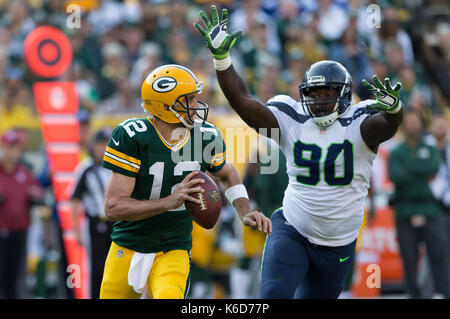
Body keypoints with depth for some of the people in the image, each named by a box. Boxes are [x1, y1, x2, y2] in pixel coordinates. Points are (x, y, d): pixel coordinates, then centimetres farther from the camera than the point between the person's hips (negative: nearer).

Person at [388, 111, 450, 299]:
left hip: (430, 211, 1)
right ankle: (414, 295, 4)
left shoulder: (430, 150, 15)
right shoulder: (396, 153, 9)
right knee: (409, 257, -3)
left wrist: (409, 170, -6)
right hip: (406, 212, -1)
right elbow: (395, 177, -8)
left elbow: (434, 168, -5)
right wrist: (423, 176, -5)